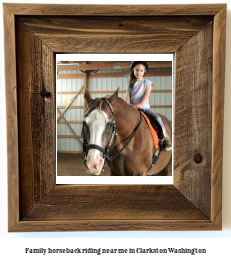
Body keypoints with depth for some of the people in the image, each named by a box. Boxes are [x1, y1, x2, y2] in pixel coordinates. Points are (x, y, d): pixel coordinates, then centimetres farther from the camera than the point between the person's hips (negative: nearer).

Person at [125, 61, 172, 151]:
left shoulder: (147, 82, 9)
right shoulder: (130, 84, 15)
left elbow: (147, 95, -7)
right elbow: (127, 97, 4)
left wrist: (141, 104, -25)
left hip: (145, 107, -2)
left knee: (157, 118, -24)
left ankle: (166, 139, -18)